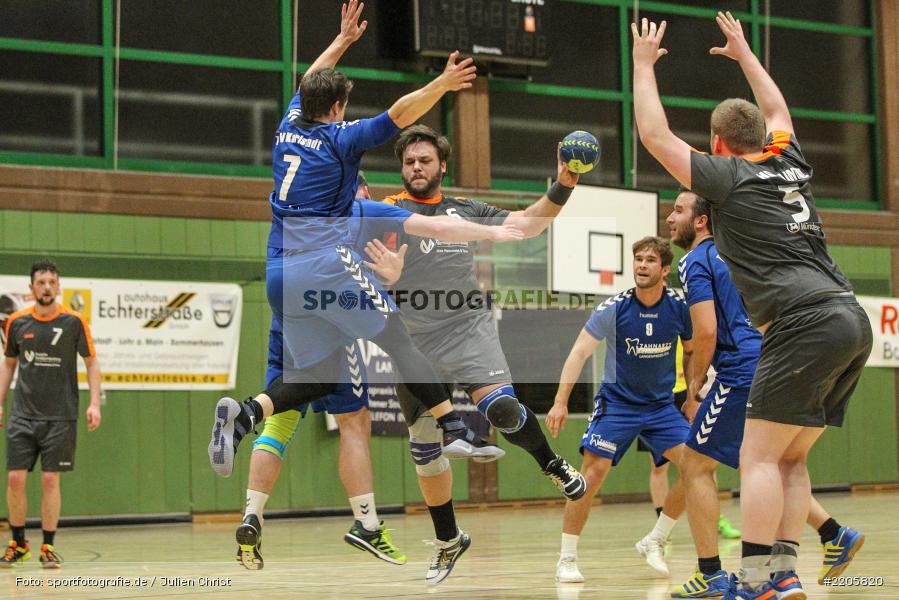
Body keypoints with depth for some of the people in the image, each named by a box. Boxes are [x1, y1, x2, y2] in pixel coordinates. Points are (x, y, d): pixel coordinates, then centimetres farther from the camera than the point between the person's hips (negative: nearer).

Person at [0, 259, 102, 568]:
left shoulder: (73, 321, -4)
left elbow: (92, 361, 2)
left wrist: (94, 403, -8)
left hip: (60, 416, -2)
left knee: (50, 480, -2)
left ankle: (48, 547, 8)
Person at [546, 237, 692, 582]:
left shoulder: (680, 307, -8)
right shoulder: (614, 308, -15)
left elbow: (691, 351, 10)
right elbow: (580, 351, -17)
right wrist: (560, 402, -25)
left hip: (661, 405, 3)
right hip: (617, 402, -3)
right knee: (594, 471, -17)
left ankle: (655, 542, 8)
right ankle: (566, 559, -5)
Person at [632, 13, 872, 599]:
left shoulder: (728, 176, 1)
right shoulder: (789, 163, 20)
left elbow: (655, 134, 7)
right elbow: (777, 110, 41)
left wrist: (644, 64, 18)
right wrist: (744, 52, 52)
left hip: (806, 324, -8)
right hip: (852, 318, 8)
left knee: (760, 457, -6)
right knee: (791, 459, 11)